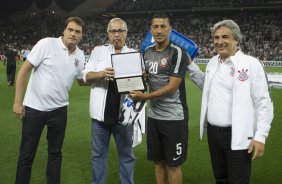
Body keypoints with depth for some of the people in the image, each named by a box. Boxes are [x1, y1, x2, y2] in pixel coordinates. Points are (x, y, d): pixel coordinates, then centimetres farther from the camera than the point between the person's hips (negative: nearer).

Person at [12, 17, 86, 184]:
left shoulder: (80, 55, 2)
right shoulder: (47, 44, -12)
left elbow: (82, 80, 15)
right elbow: (24, 70, -11)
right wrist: (18, 102, -13)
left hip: (59, 110, 4)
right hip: (34, 108, -4)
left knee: (55, 153, 16)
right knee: (27, 154, 6)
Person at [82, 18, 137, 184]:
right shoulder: (98, 51, 6)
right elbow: (86, 76, 1)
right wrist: (102, 74, -19)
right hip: (101, 113, 1)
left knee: (127, 155, 11)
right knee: (98, 154, 12)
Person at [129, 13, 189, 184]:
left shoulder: (178, 53, -13)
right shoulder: (147, 52, 8)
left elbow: (172, 87, -17)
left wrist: (145, 96, -15)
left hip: (174, 117, -6)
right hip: (154, 116, 6)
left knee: (173, 164, 5)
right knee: (158, 161, 16)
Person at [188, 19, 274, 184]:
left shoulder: (251, 64, -12)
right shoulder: (213, 62, 9)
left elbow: (264, 103, -13)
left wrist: (260, 136, -19)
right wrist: (190, 66, 18)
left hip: (238, 136, -6)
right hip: (213, 132, 7)